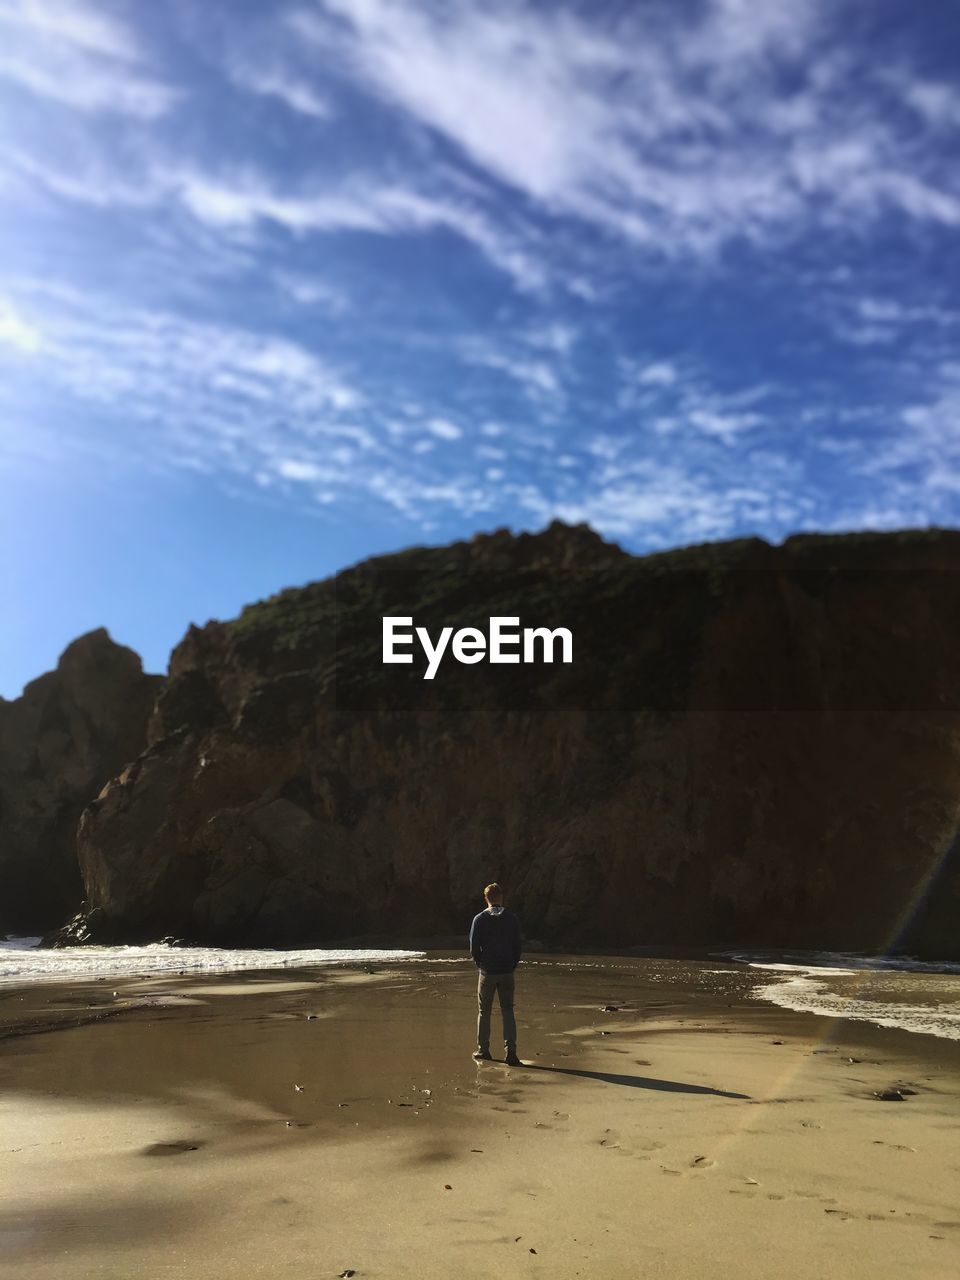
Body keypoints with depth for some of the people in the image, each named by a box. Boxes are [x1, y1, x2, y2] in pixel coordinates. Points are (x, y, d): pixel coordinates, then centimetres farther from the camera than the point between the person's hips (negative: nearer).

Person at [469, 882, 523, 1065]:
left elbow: (474, 947, -5)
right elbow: (518, 945, 2)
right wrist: (512, 965, 11)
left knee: (484, 1012, 12)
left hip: (487, 972, -1)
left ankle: (483, 1050, 19)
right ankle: (511, 1053, -3)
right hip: (507, 973, 1)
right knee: (507, 1011, 6)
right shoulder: (512, 919, 0)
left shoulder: (480, 919, -6)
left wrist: (480, 964, 9)